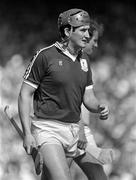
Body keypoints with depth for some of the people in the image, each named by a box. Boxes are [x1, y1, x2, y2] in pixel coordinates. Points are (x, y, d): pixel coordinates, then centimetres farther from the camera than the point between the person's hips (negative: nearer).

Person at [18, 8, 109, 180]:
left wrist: (99, 108, -8)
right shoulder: (45, 56, -8)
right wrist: (27, 133, -13)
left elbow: (88, 97, 16)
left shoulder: (83, 59, 11)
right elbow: (25, 94, -6)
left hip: (74, 129, 7)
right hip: (48, 129, -7)